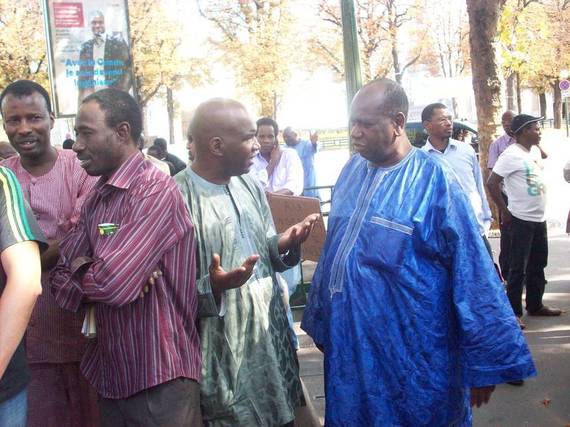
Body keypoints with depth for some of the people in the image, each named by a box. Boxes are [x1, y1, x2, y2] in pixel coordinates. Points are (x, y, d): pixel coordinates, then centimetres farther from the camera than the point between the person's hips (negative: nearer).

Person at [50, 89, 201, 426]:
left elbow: (111, 283, -28)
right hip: (110, 377, 8)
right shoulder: (96, 199, 9)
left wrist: (81, 270, -7)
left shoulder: (155, 191, -19)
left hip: (160, 382, -8)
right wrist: (93, 273, -15)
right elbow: (62, 281, 6)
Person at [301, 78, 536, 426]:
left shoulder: (433, 181, -14)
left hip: (415, 357, -6)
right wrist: (321, 321, 18)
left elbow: (473, 276, -14)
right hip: (350, 347, 6)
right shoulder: (352, 171, 4)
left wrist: (487, 362, -12)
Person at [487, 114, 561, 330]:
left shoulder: (535, 151, 10)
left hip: (539, 217, 8)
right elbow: (492, 183, -18)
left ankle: (535, 305, 29)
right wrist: (504, 211, -13)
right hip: (521, 220, -8)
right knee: (518, 268, -3)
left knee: (538, 265, 16)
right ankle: (513, 312, 5)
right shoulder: (511, 155, -16)